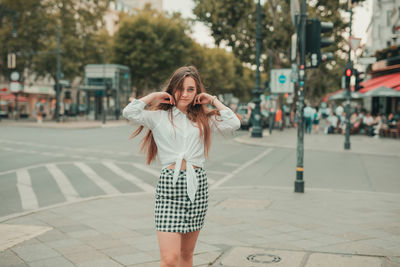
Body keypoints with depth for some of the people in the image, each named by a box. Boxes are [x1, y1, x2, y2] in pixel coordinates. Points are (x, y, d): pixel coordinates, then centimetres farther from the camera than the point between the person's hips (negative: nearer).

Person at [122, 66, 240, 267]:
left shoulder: (203, 119, 14)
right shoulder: (159, 117, 6)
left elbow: (233, 124, 1)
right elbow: (129, 113, -10)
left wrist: (213, 100, 10)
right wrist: (154, 96, 3)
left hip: (197, 185, 4)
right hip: (169, 183, -3)